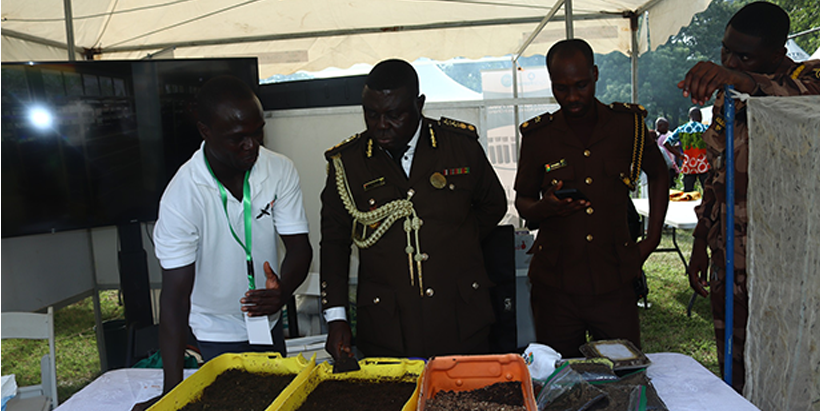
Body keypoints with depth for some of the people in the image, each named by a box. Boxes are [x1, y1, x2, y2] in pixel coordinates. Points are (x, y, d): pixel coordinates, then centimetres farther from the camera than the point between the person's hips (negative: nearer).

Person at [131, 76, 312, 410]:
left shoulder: (280, 171, -16)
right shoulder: (181, 197, -26)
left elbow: (299, 245, -12)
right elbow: (176, 293, -24)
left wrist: (282, 291, -35)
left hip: (268, 323, 4)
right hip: (218, 336, -3)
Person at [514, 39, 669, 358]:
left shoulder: (628, 124, 2)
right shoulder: (538, 136, 0)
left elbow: (658, 174, 18)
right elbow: (522, 201, 9)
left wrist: (651, 241, 10)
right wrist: (544, 208, -14)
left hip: (614, 282, 1)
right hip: (555, 286, 0)